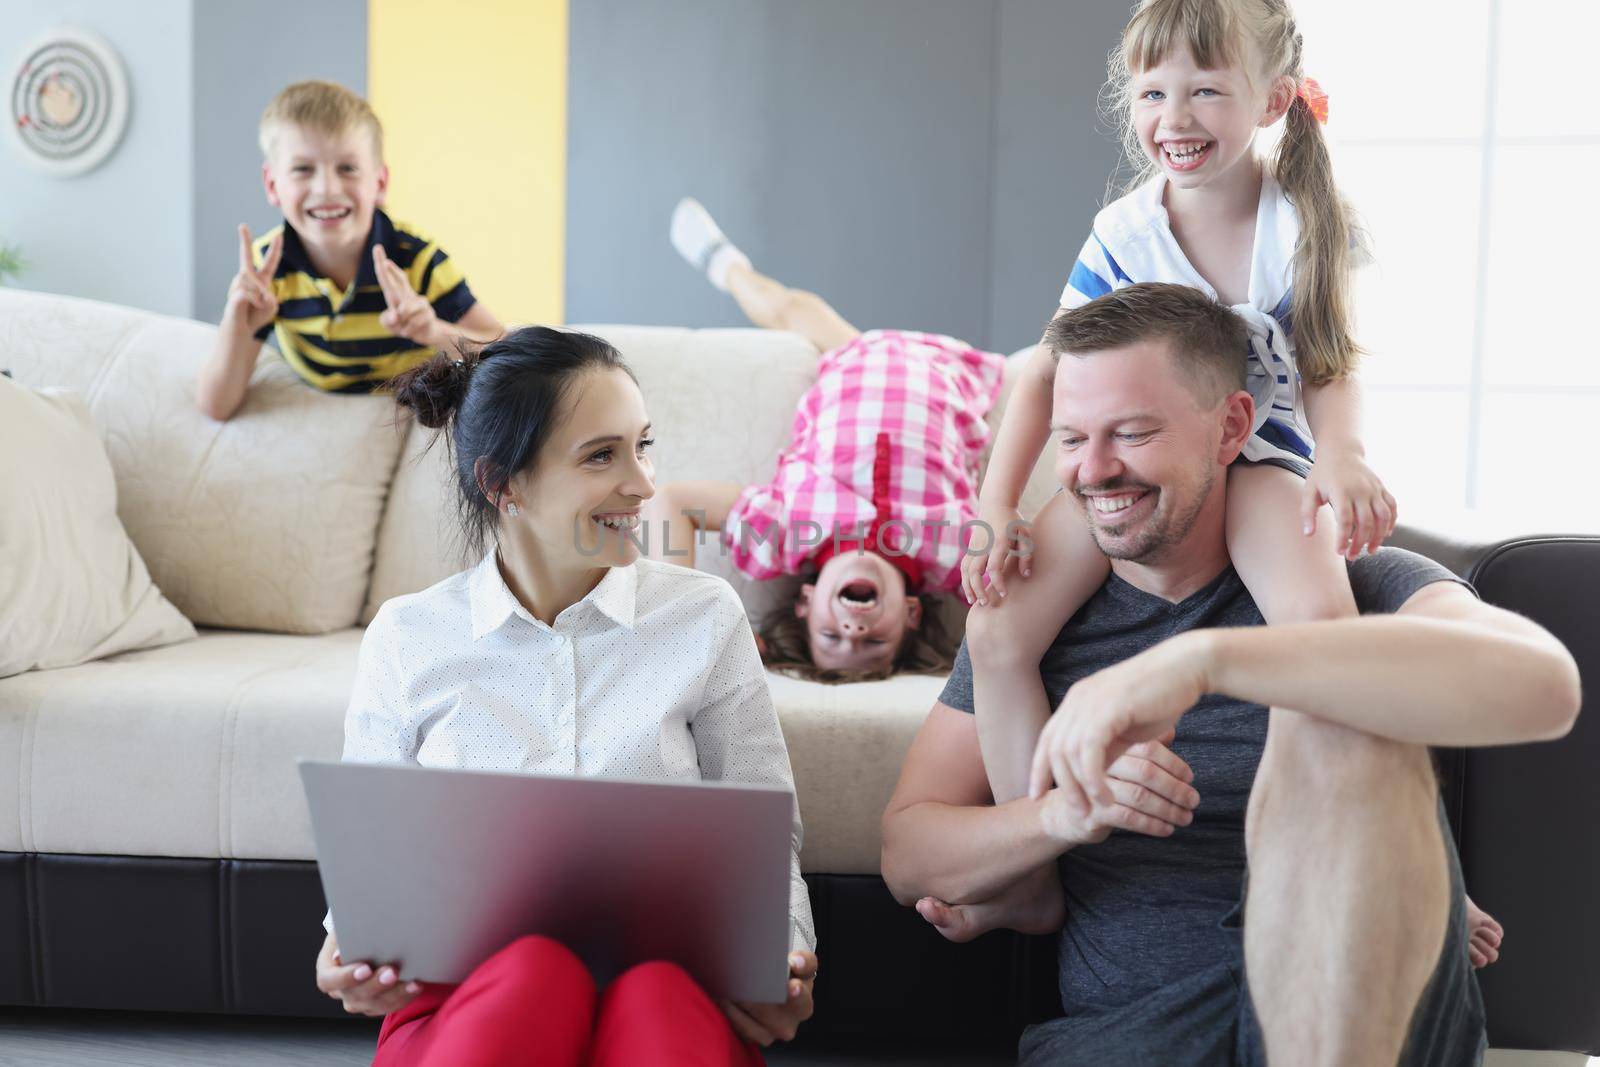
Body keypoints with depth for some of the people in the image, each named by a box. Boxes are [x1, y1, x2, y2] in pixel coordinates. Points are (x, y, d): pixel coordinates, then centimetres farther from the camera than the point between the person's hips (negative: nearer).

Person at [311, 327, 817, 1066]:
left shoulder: (705, 617, 8)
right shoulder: (406, 638, 9)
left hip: (669, 988, 0)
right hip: (463, 997, 0)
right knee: (534, 973, -37)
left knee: (659, 992, -37)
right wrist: (352, 946, -9)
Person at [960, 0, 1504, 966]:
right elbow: (1047, 375, -3)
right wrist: (998, 507, -11)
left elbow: (1332, 364, -2)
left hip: (1263, 454, -2)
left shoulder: (1308, 219, -6)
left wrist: (1342, 453, -23)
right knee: (999, 631, -19)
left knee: (1318, 615, -35)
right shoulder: (1123, 236, -4)